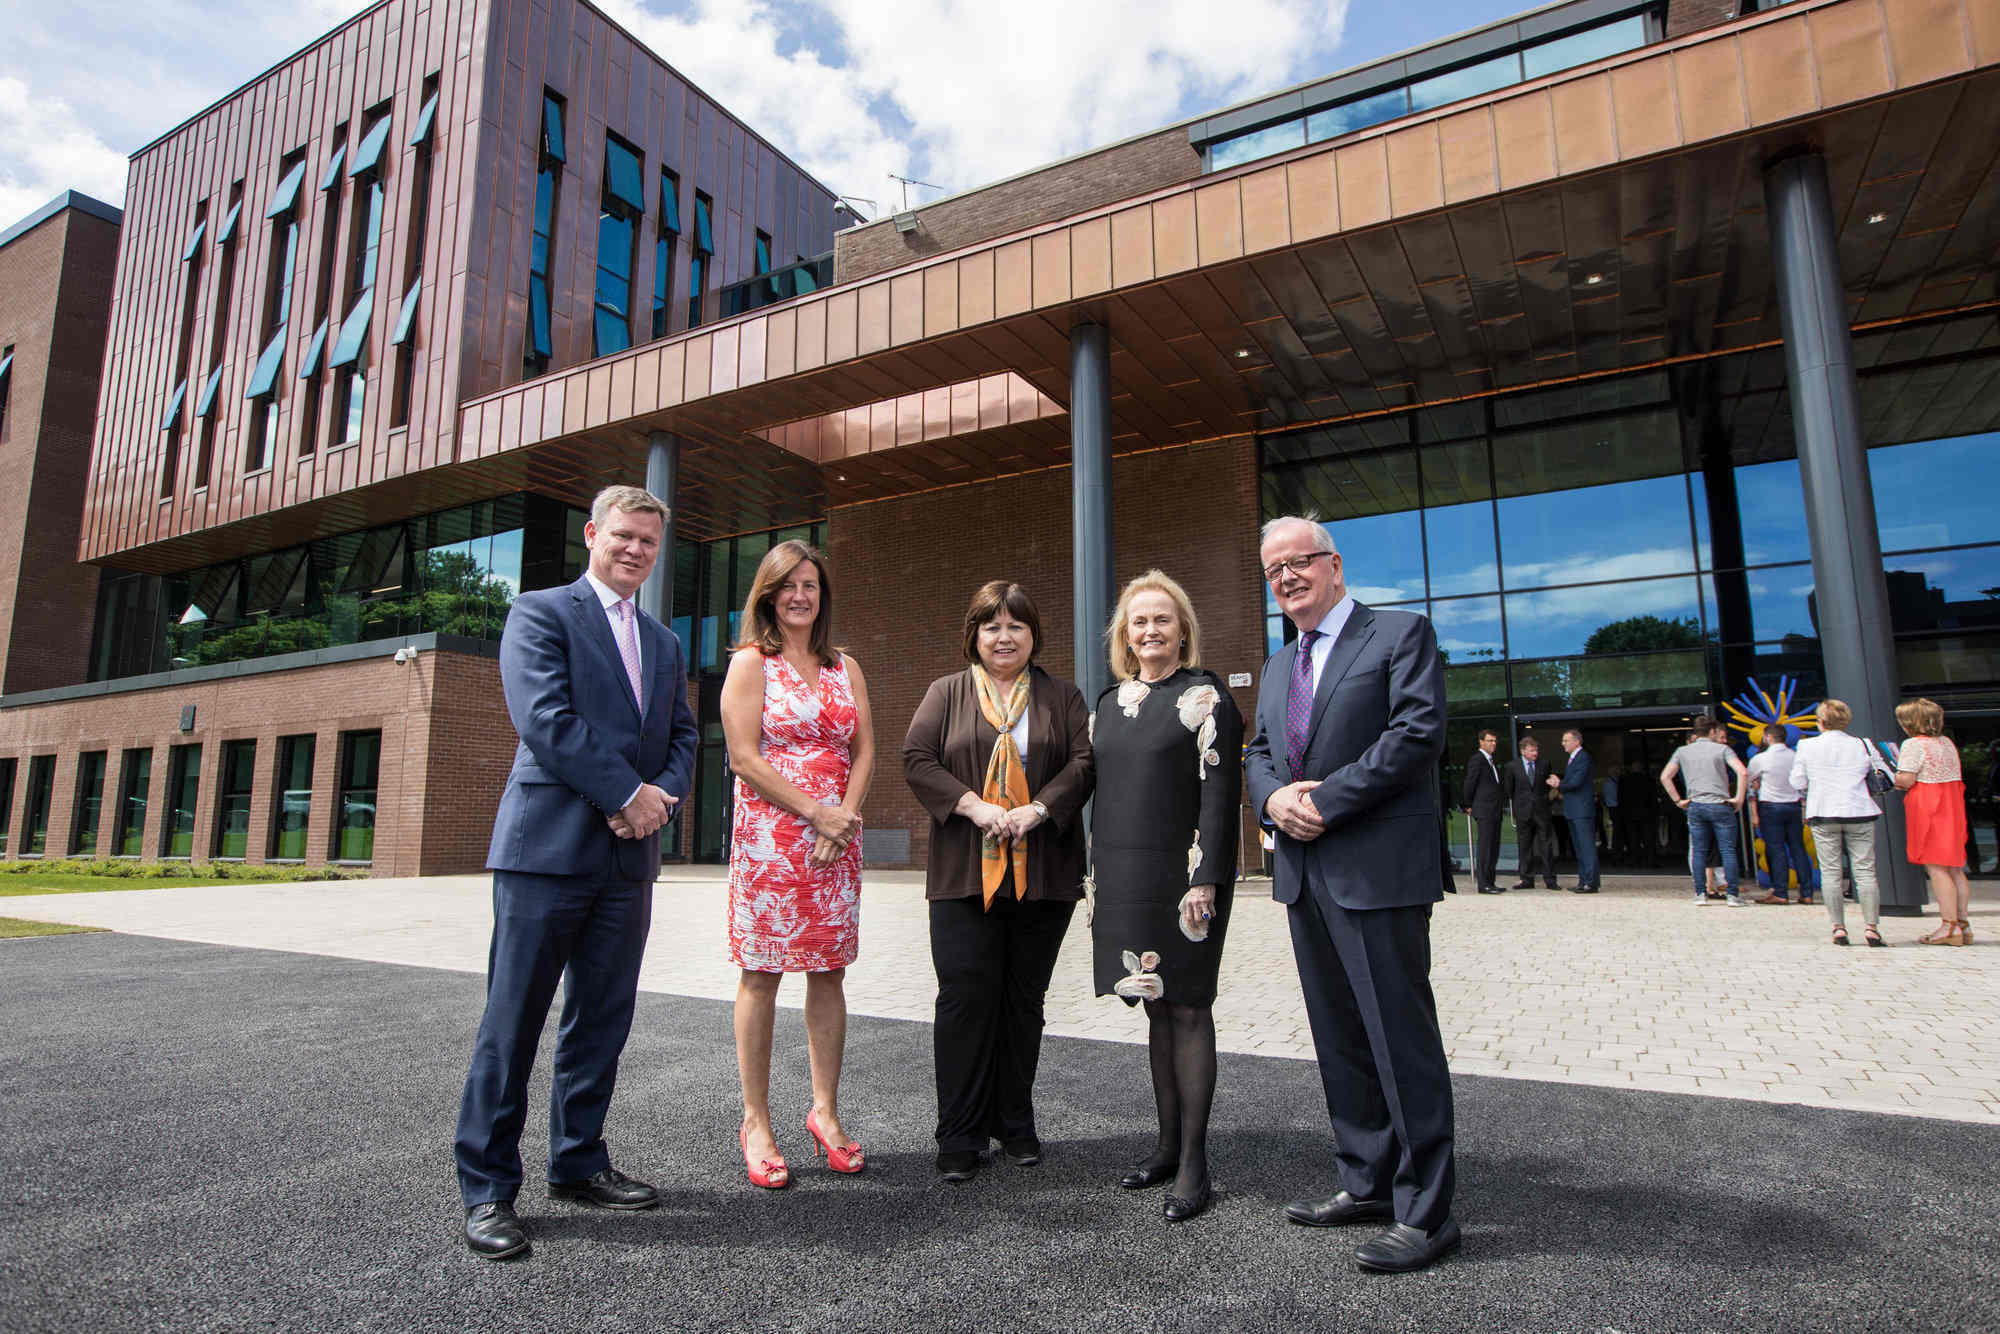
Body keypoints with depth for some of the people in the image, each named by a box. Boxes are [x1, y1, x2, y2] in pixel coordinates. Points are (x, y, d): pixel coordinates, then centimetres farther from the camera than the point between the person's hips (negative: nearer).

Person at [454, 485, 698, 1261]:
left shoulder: (663, 643, 20)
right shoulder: (540, 613, 0)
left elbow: (682, 736, 16)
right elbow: (545, 719, -13)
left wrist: (662, 797, -5)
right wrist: (628, 794, -13)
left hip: (629, 855, 6)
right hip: (547, 847, -6)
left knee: (602, 1020, 12)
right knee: (513, 1021, 0)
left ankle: (578, 1163, 26)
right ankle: (487, 1188, 12)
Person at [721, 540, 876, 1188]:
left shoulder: (845, 668, 16)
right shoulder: (751, 662, 1)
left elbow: (864, 752, 10)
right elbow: (746, 758, -7)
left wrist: (845, 817, -6)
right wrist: (816, 811, -11)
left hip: (837, 837, 5)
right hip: (769, 835, -4)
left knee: (830, 974, 6)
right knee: (761, 975, 0)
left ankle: (825, 1112, 17)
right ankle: (757, 1122, 10)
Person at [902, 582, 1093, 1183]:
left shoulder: (1062, 697, 11)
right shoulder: (946, 693, 10)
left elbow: (1084, 761, 0)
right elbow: (917, 759, 0)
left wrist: (1036, 810, -15)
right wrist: (974, 806, -13)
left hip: (1041, 877, 1)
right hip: (964, 875, -1)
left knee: (1024, 1000, 9)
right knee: (964, 998, -4)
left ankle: (1015, 1125, 23)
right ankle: (960, 1136, 8)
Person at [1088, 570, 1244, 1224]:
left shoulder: (1205, 695, -6)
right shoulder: (1110, 701, 13)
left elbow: (1220, 792, -11)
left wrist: (1205, 878, -17)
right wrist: (1099, 875, 13)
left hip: (1182, 875, -6)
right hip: (1127, 877, 6)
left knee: (1187, 1008, 0)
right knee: (1156, 1009, 14)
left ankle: (1194, 1164, 10)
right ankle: (1168, 1144, 27)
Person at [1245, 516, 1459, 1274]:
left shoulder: (1402, 634, -3)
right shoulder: (1277, 668, 19)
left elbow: (1418, 732, -14)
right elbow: (1257, 754, 18)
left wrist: (1324, 800, -16)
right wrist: (1273, 797, -5)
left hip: (1377, 869, -7)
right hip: (1304, 872, 8)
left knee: (1401, 1039, -2)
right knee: (1340, 1040, 15)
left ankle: (1425, 1213, 10)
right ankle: (1367, 1183, 28)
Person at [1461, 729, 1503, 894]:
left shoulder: (1491, 761, 19)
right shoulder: (1477, 760, -10)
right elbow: (1469, 784, -11)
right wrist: (1468, 806, -4)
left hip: (1494, 811, 9)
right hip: (1483, 811, -9)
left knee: (1494, 848, 10)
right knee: (1484, 847, -9)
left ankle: (1490, 882, 16)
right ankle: (1483, 884, -7)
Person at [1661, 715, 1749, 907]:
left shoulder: (1683, 752, 8)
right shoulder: (1722, 749, 0)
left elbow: (1665, 777, 1)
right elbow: (1741, 771, -15)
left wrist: (1678, 800, 6)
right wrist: (1738, 798, -9)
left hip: (1695, 806, 2)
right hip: (1720, 805, -2)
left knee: (1699, 851, 7)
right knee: (1728, 850, 2)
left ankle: (1700, 893, 6)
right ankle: (1732, 895, 0)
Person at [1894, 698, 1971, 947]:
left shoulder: (1914, 744, -12)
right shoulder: (1947, 742, 13)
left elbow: (1906, 780, -19)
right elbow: (1953, 776, 18)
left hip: (1927, 809, -9)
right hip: (1952, 805, 9)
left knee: (1935, 868, -6)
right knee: (1954, 868, 11)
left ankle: (1950, 926, -8)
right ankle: (1963, 924, 15)